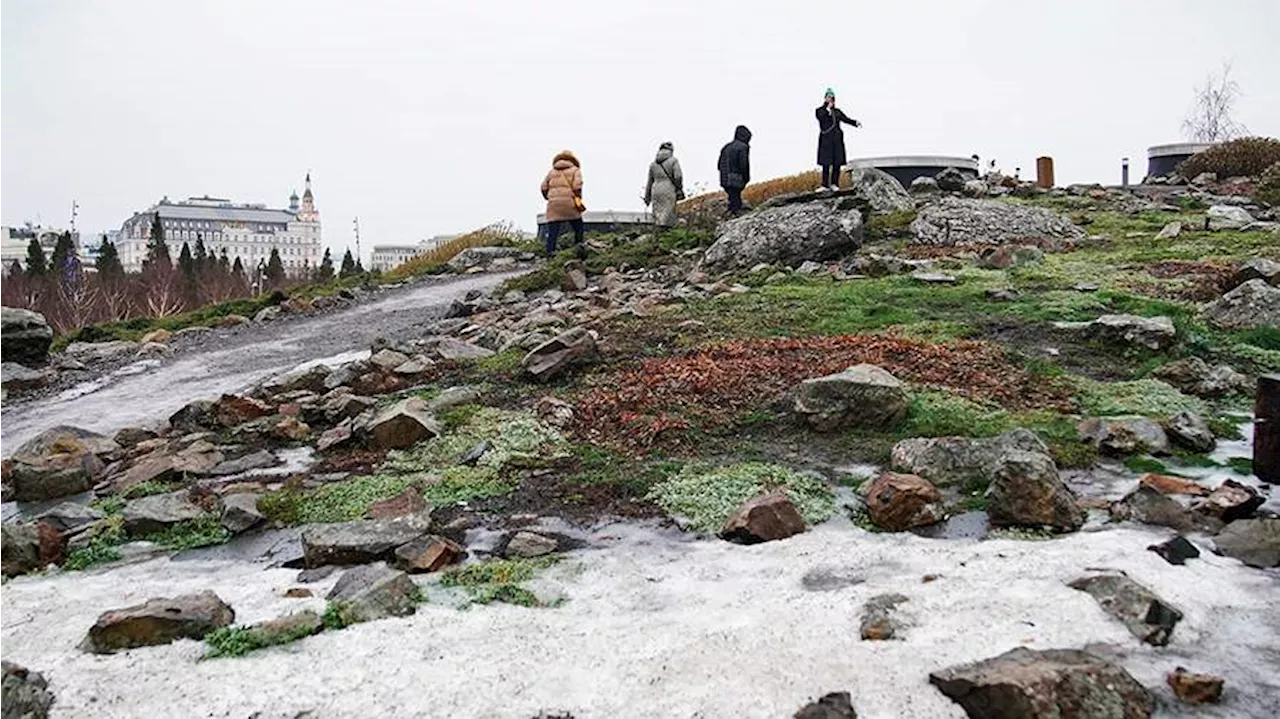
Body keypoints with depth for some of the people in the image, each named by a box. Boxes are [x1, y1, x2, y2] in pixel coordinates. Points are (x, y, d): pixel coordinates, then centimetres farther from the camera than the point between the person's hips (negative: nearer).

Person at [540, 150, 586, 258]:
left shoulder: (552, 171, 20)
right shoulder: (575, 170, 11)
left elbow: (544, 187, 12)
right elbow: (577, 186, -5)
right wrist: (578, 199, 4)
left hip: (553, 204, 2)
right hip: (569, 203, -2)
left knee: (552, 232, 0)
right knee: (578, 227, 13)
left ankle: (550, 254, -8)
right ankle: (578, 247, 0)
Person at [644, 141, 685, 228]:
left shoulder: (654, 163, 14)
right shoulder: (674, 161, 1)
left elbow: (650, 182, 16)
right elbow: (678, 176, -12)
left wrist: (647, 198, 22)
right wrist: (679, 189, 2)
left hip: (656, 191, 4)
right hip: (669, 192, -4)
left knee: (658, 219, 7)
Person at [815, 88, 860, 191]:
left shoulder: (837, 111, 18)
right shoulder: (820, 111, 8)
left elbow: (846, 119, 9)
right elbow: (820, 117, -13)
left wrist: (856, 123, -7)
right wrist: (828, 109, -9)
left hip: (837, 140, 4)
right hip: (826, 139, -3)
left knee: (837, 162, -1)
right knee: (826, 163, -6)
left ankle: (834, 184, 5)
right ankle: (825, 185, -2)